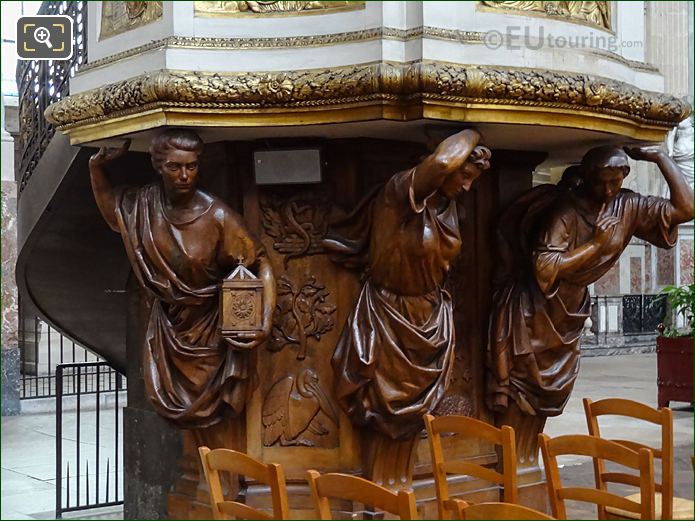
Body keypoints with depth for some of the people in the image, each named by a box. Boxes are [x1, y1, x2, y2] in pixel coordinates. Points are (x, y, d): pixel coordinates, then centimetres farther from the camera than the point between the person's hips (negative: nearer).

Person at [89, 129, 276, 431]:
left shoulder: (218, 216, -23)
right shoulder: (145, 204, -9)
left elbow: (261, 264, -18)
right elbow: (108, 204, 12)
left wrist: (266, 324, -28)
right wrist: (97, 164, -5)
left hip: (211, 329, -4)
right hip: (168, 324, 4)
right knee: (168, 406, 13)